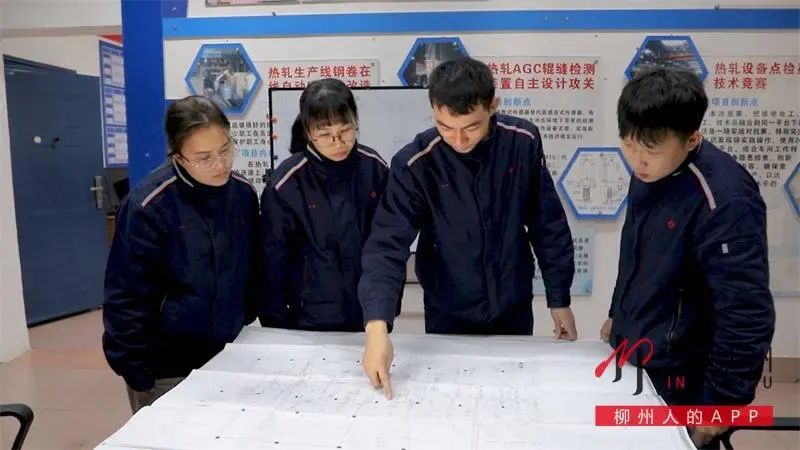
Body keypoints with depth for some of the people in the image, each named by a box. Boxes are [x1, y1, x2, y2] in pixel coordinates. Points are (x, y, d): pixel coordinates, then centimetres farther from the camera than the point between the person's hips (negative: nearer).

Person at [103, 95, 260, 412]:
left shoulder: (243, 193, -3)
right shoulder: (148, 205, -18)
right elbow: (127, 297, -13)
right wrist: (138, 374, -11)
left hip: (228, 359, 5)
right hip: (167, 368, -4)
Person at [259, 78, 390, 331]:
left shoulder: (375, 169, -7)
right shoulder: (286, 184, -15)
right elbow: (274, 261, -7)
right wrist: (276, 326, -3)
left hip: (370, 314, 3)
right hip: (312, 319, -2)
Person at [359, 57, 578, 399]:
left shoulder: (523, 143, -13)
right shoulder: (414, 165, -20)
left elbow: (548, 225, -4)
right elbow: (387, 245, -25)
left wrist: (559, 298, 0)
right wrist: (377, 326, -38)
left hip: (514, 309, 2)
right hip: (448, 315, -1)